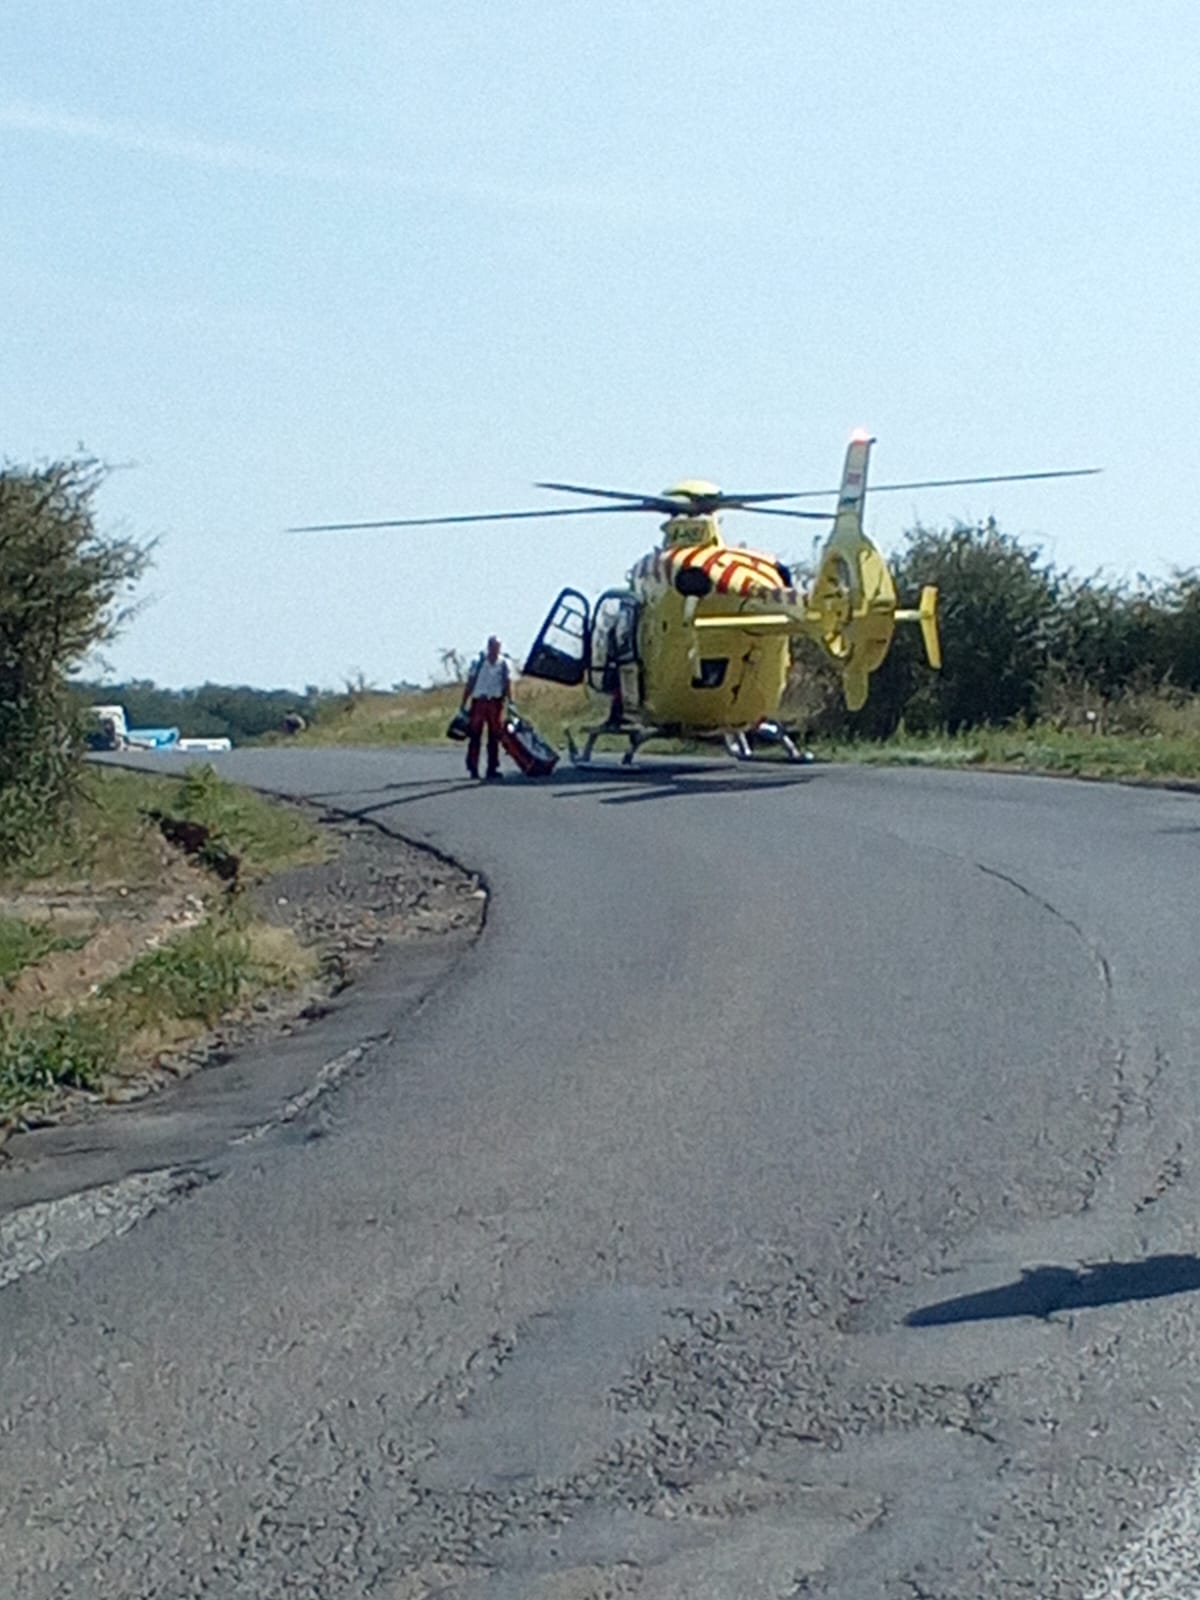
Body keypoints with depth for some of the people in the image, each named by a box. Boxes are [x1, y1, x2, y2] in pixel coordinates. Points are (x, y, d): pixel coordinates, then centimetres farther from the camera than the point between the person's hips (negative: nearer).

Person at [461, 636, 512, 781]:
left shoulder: (503, 664, 3)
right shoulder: (477, 662, 0)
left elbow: (508, 684, 2)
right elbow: (470, 684, 2)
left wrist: (510, 701, -12)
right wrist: (464, 704, -1)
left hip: (496, 703, 1)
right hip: (479, 702, -1)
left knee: (494, 737, 3)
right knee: (475, 736, -1)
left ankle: (492, 768, 8)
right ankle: (473, 767, 5)